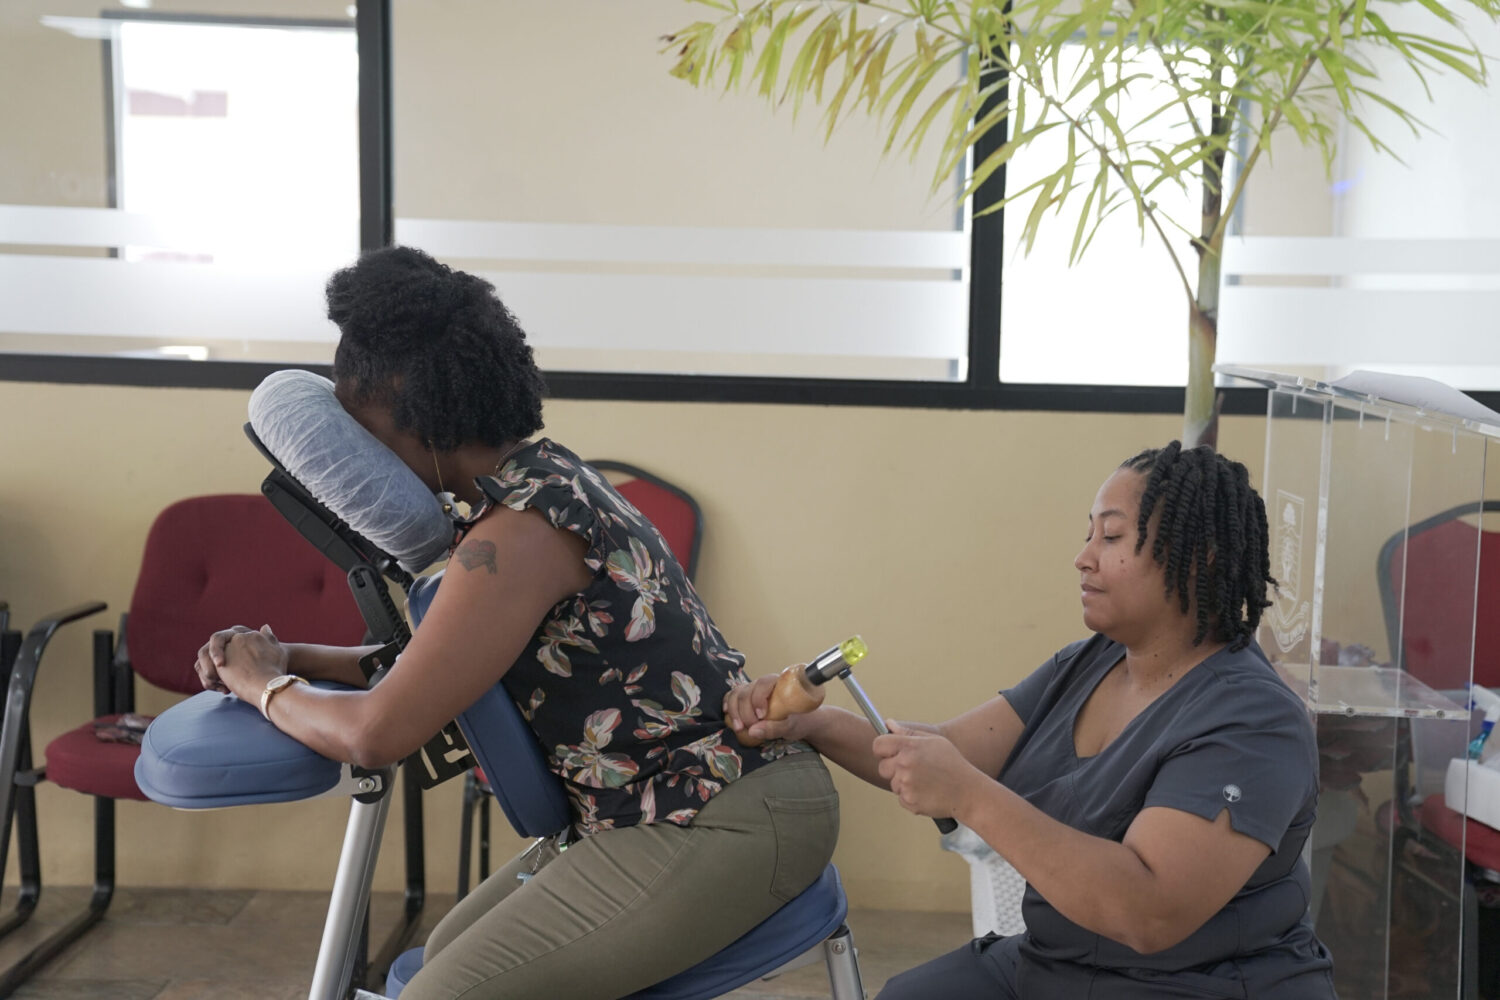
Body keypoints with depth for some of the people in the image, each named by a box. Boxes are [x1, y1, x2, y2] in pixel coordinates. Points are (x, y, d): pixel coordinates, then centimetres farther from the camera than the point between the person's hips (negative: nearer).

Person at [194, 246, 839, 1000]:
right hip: (665, 815, 10)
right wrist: (291, 657, 11)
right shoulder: (542, 478, 9)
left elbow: (376, 735, -20)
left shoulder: (520, 533, -21)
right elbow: (441, 664, 21)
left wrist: (263, 687, -1)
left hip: (726, 825, -10)